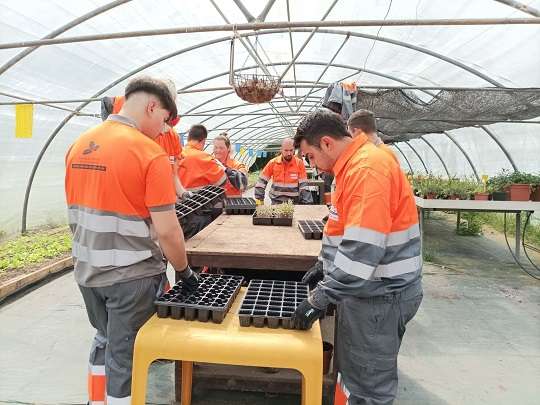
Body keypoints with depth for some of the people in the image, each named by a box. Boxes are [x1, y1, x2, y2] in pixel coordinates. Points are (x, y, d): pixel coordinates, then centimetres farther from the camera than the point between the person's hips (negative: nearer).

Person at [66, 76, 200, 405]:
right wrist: (185, 271, -6)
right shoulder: (151, 153, -19)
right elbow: (166, 230, -20)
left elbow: (77, 209, 12)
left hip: (87, 270, 7)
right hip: (131, 275, -7)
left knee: (105, 340, 27)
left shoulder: (79, 144, 4)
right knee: (125, 354, 11)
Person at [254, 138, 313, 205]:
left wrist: (307, 204, -12)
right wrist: (259, 199, -5)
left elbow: (304, 185, -6)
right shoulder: (273, 163, -2)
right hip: (276, 203, 1)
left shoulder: (299, 163, -5)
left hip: (294, 203, 0)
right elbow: (261, 182, 2)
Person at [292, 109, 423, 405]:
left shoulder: (367, 169, -22)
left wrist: (319, 299, -20)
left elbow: (362, 250, -28)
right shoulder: (353, 166, 10)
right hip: (367, 288, 9)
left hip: (380, 296, -9)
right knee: (351, 372, 20)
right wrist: (324, 268, 16)